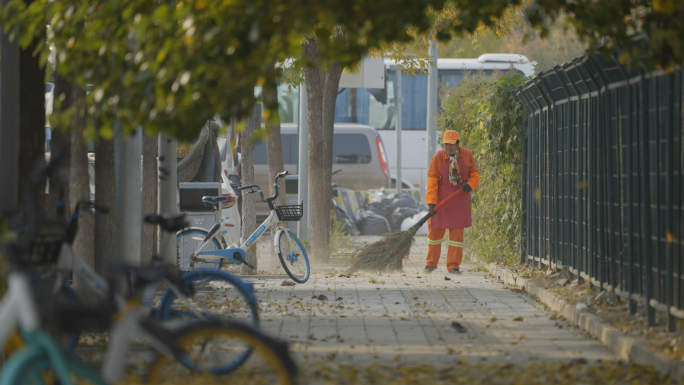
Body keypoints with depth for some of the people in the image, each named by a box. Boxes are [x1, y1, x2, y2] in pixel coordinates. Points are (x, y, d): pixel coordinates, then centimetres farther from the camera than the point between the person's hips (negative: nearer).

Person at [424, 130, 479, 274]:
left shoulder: (467, 155, -4)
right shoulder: (437, 158, -10)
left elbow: (474, 175, 6)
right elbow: (432, 181, -11)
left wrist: (470, 185, -17)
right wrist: (431, 202, -19)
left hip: (460, 198, 1)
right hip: (441, 197, -1)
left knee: (457, 232, -1)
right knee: (435, 230, 4)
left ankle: (453, 266, 5)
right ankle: (431, 263, 21)